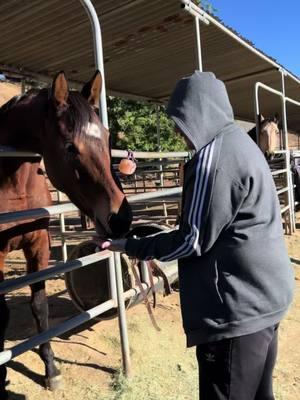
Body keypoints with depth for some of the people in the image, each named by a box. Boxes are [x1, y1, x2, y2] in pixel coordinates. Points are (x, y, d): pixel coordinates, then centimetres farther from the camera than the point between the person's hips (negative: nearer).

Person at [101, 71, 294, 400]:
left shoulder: (213, 156, -19)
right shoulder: (240, 143, 12)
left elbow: (193, 240, -17)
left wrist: (131, 247, -7)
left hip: (238, 305, -10)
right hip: (264, 295, 10)